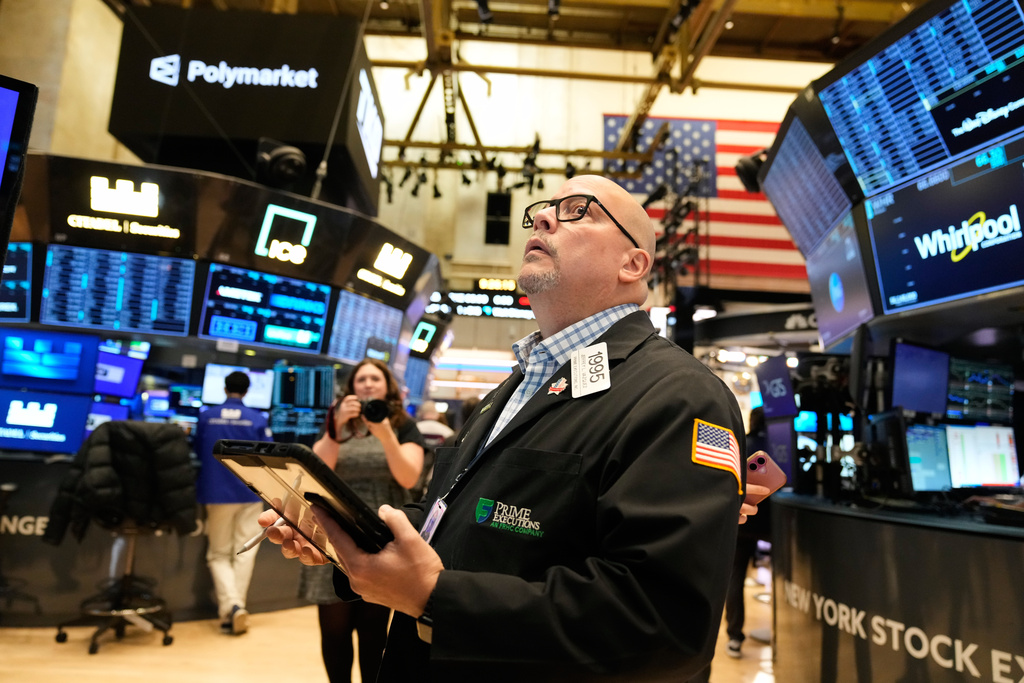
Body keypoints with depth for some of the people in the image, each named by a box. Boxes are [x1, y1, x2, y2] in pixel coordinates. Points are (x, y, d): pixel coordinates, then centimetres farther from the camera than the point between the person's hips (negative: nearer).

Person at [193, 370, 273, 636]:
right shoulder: (258, 419, -6)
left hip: (216, 493, 1)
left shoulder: (206, 417, -1)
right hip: (250, 493, -1)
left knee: (218, 554, 10)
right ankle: (235, 609, 11)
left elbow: (197, 452, 13)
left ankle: (231, 606, -8)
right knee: (244, 553, 10)